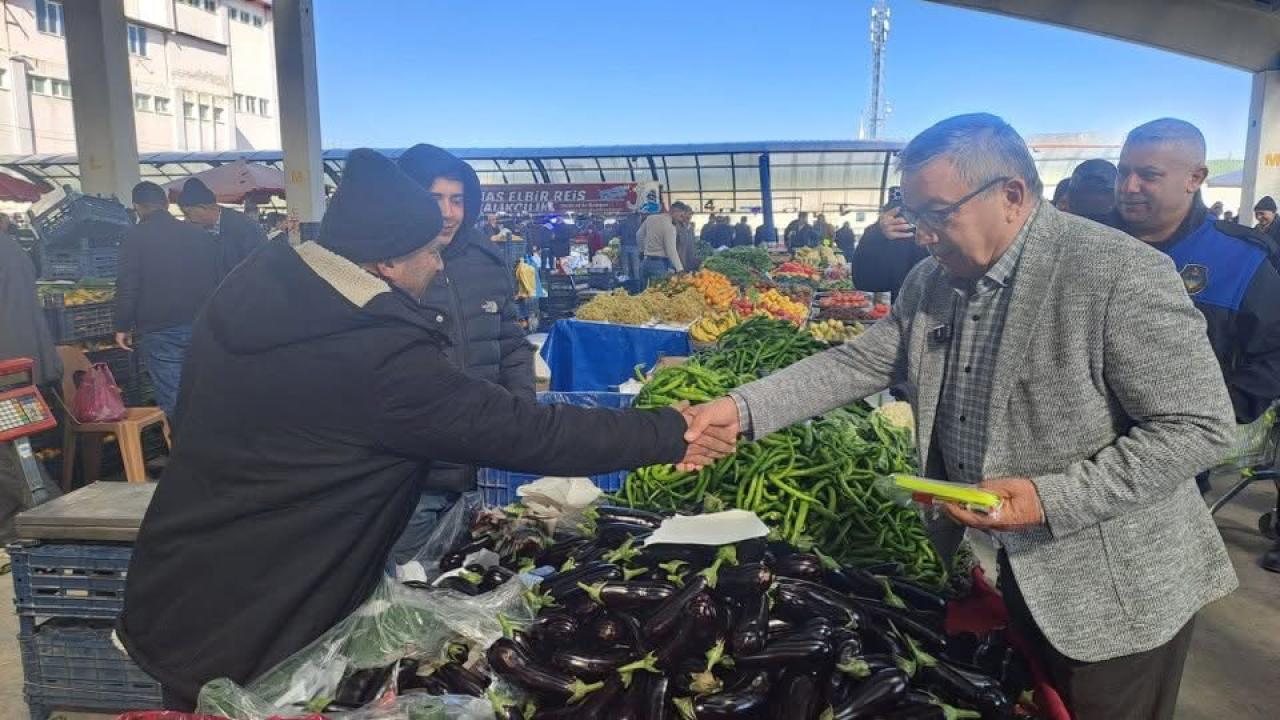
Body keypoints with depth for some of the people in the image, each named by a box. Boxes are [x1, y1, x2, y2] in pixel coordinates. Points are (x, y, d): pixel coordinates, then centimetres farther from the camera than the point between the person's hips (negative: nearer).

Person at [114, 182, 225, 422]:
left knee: (173, 403, -1)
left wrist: (122, 326, 3)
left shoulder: (136, 236, -2)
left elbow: (127, 286, -7)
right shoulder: (201, 235, 9)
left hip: (159, 332, -4)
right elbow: (220, 281, 12)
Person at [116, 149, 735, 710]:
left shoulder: (248, 287, -4)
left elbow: (190, 411, 8)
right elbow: (525, 432, -26)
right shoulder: (382, 359, -29)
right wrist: (672, 433, -18)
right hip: (254, 635, -8)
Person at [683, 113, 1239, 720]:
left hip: (1114, 594, -6)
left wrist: (1053, 500, -29)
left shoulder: (1124, 274, -23)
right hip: (1009, 572, 6)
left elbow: (1200, 427, -21)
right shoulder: (930, 281, -1)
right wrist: (743, 408, -12)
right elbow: (857, 363, 0)